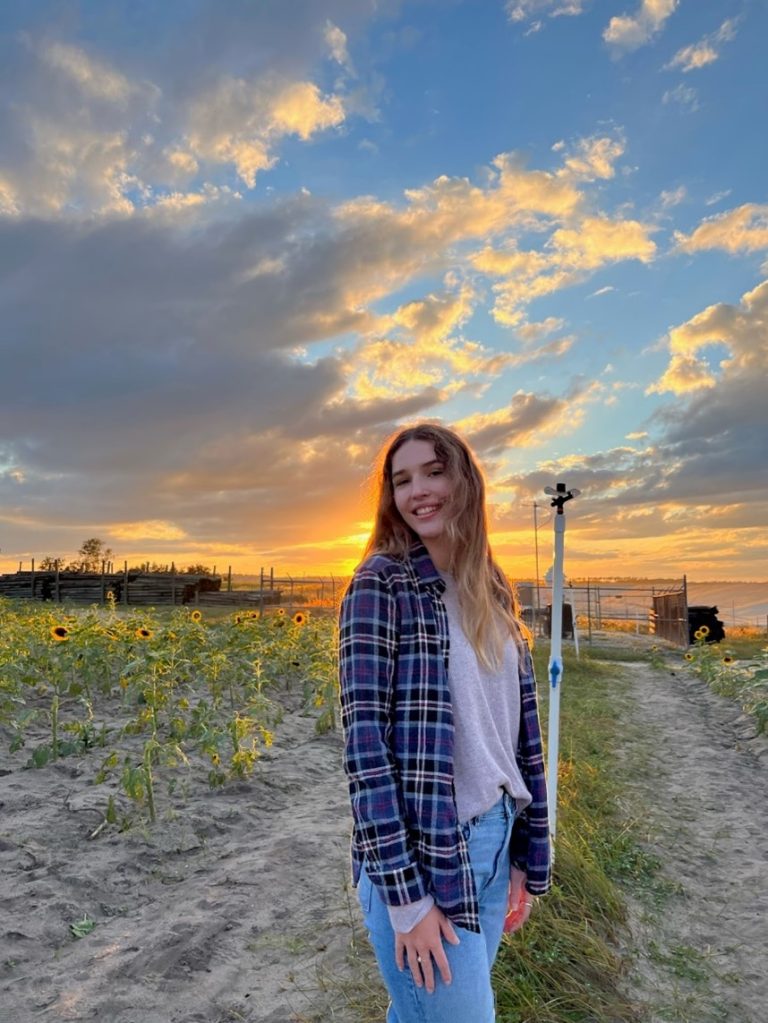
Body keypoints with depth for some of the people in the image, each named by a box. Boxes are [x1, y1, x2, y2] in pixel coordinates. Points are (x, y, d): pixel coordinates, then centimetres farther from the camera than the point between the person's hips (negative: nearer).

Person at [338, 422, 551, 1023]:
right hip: (422, 854, -6)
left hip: (493, 843, 6)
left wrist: (528, 858, 10)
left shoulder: (492, 595, 6)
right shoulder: (381, 586, -12)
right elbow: (365, 741, -17)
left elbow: (520, 731, 9)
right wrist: (405, 894, -17)